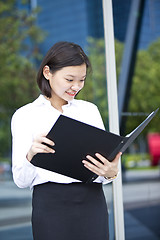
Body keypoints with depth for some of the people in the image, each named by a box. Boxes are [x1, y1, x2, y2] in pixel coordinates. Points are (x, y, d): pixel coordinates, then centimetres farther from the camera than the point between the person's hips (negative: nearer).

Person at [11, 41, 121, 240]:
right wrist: (30, 155, -23)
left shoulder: (90, 110, 12)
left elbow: (105, 163, 10)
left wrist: (110, 173, -13)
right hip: (51, 203, -3)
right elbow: (21, 181, -2)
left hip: (92, 202, 3)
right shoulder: (25, 116, 3)